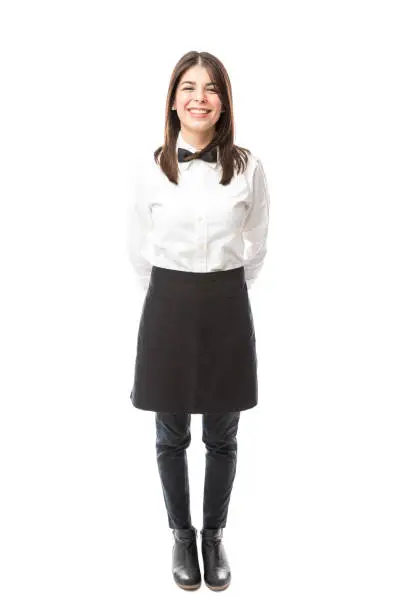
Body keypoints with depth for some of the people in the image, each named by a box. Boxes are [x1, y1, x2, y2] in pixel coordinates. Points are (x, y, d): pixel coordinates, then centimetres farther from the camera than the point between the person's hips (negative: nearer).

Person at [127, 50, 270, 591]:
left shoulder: (247, 167, -4)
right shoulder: (152, 168, -3)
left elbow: (257, 247, 7)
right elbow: (139, 250, 7)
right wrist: (168, 298, 11)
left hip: (227, 309, 0)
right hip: (167, 308, 0)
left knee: (222, 437, 12)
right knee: (172, 435, 12)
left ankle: (215, 535, 34)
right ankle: (182, 534, 33)